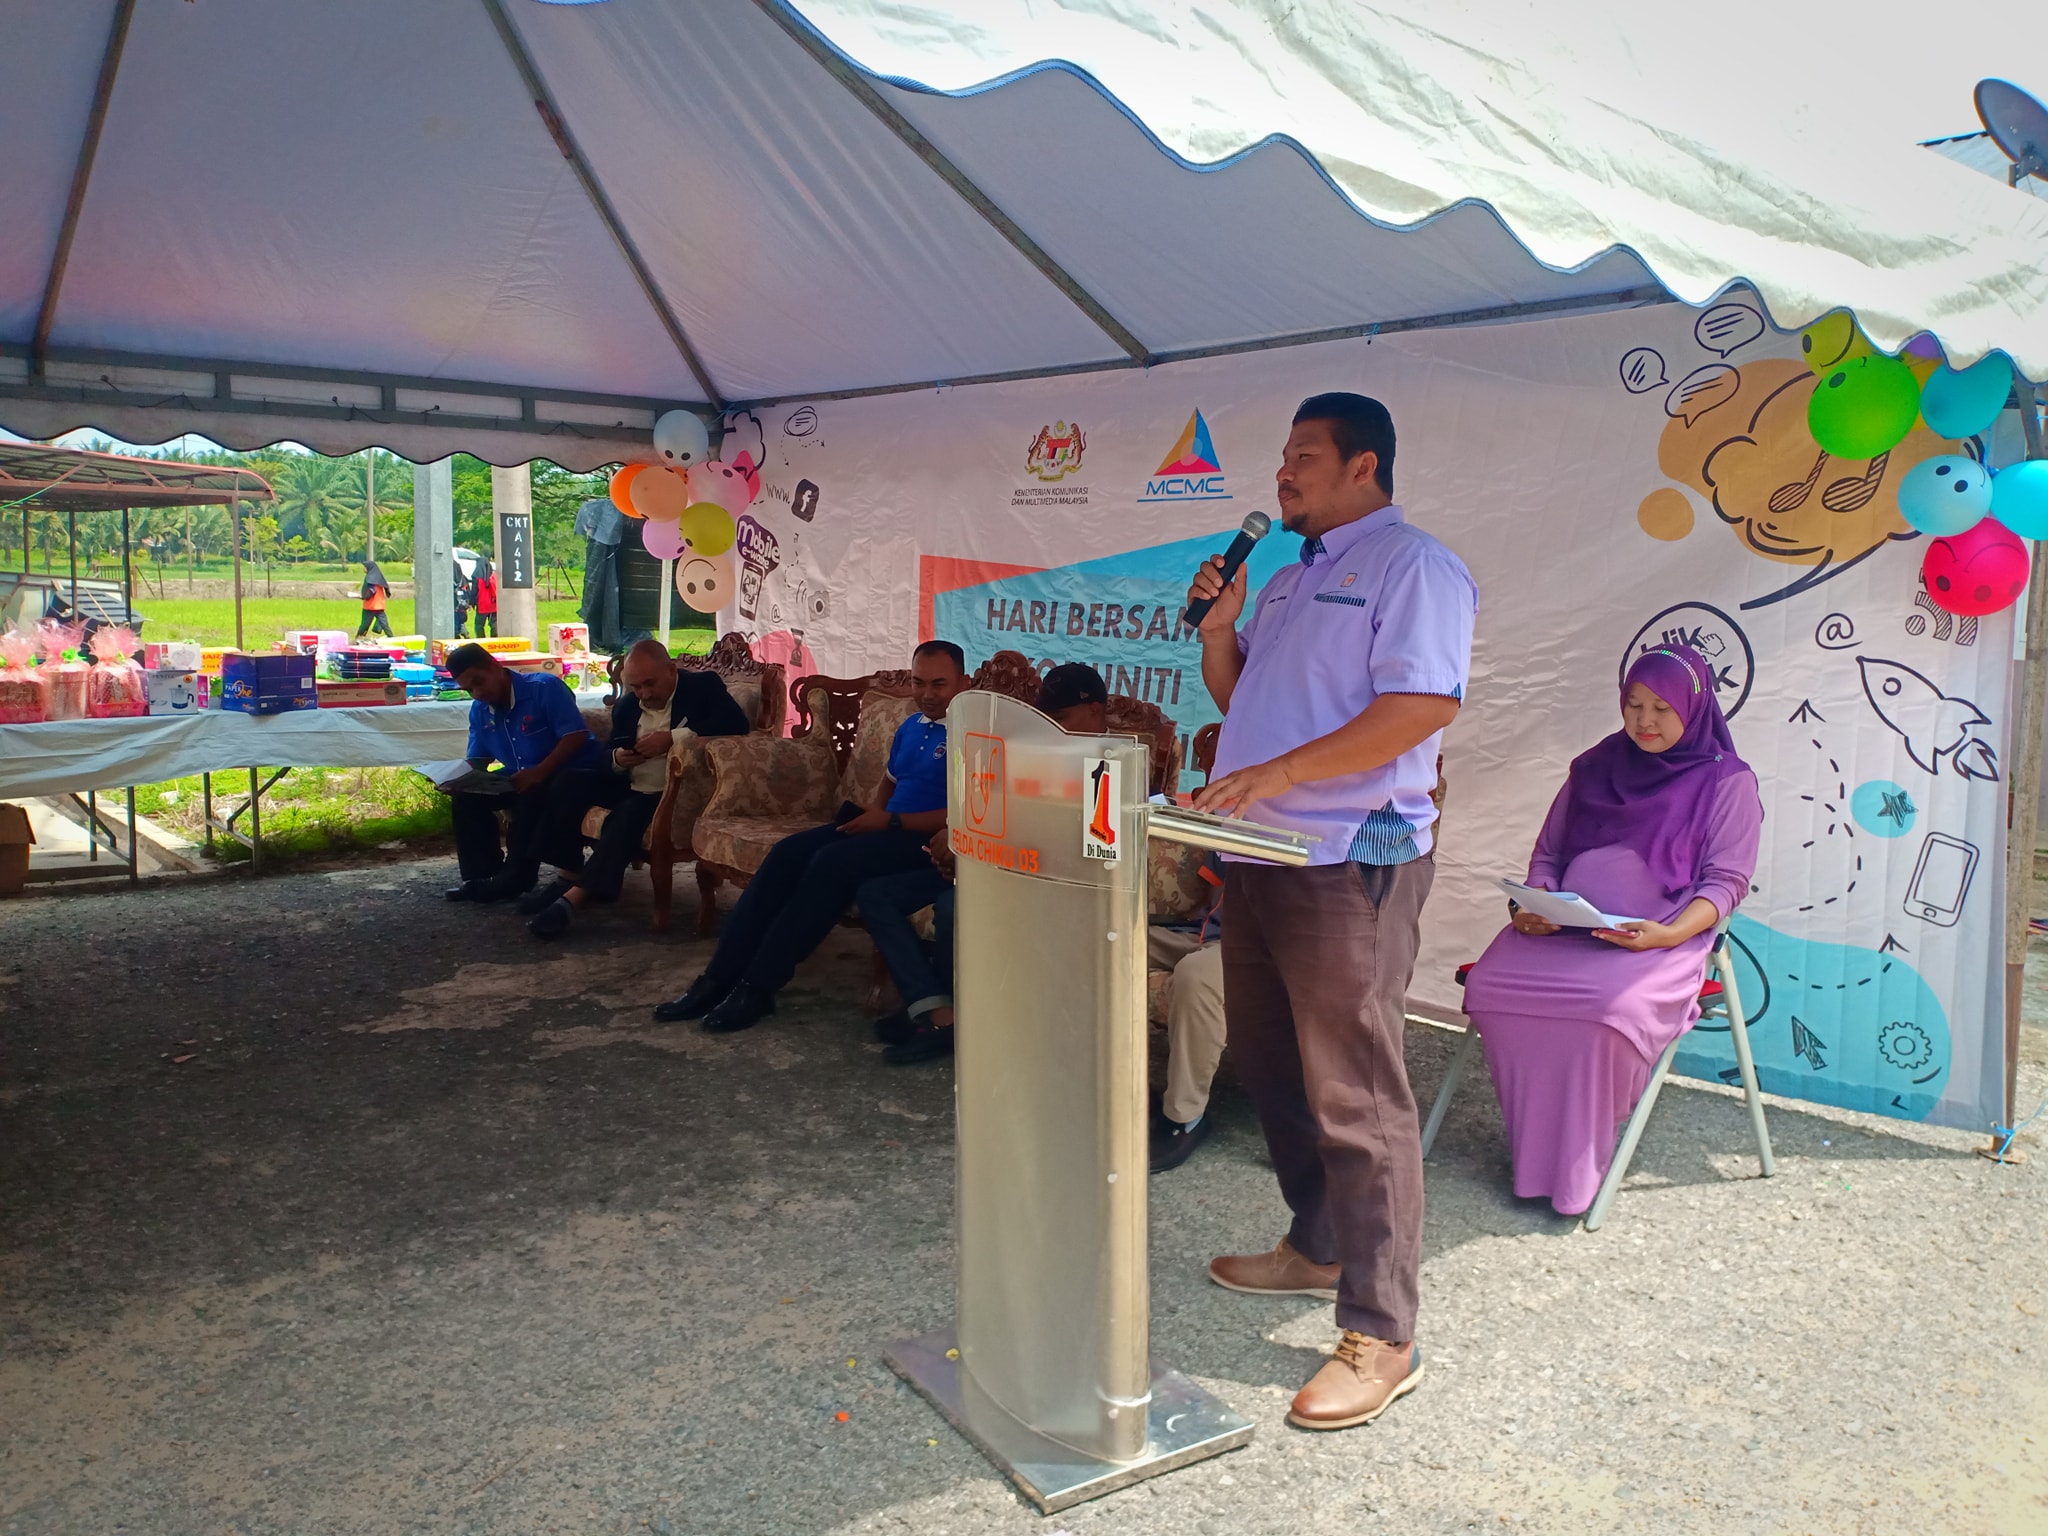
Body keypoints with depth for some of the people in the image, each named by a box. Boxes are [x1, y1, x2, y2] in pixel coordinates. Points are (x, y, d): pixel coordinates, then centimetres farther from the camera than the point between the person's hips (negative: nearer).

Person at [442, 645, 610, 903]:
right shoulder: (479, 710, 5)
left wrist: (539, 772, -32)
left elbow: (576, 736, -22)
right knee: (466, 795, -8)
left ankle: (517, 875, -22)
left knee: (532, 795, -36)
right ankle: (483, 872, -4)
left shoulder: (544, 687, -16)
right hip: (523, 778, 8)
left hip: (577, 771, -8)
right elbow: (477, 761, 9)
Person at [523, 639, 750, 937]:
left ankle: (577, 895, -34)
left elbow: (737, 724, -21)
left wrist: (672, 737, -24)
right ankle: (571, 875, -15)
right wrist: (617, 759, -8)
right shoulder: (626, 705, 14)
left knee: (629, 813, -33)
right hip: (630, 790, 7)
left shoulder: (704, 686, -3)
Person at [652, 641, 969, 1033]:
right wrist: (869, 814, 6)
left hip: (925, 839, -8)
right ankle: (720, 977, -15)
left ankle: (757, 987, -25)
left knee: (833, 861, -30)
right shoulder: (910, 728, 19)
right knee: (788, 852, -12)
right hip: (886, 828, 9)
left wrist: (890, 821, -15)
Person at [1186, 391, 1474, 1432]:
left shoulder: (1412, 566, -7)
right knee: (1268, 1066, 18)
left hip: (1351, 861, -9)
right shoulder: (1290, 580, 21)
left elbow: (1422, 705, -20)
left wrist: (1280, 771, -24)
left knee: (1355, 1096, -7)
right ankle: (1319, 1247, 36)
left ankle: (1380, 1337, 2)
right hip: (1261, 855, 10)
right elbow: (1239, 700, 25)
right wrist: (1217, 626, 6)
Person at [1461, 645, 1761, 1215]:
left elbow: (1725, 880, 0)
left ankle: (1577, 1168, -16)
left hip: (1660, 939, -4)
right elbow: (1548, 853, 21)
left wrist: (1669, 934, -20)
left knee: (1611, 1006, -37)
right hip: (1561, 927, 4)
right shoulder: (1595, 768, 19)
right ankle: (1533, 1146, -12)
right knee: (1489, 986, -26)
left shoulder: (1727, 783, 7)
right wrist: (1536, 904, -2)